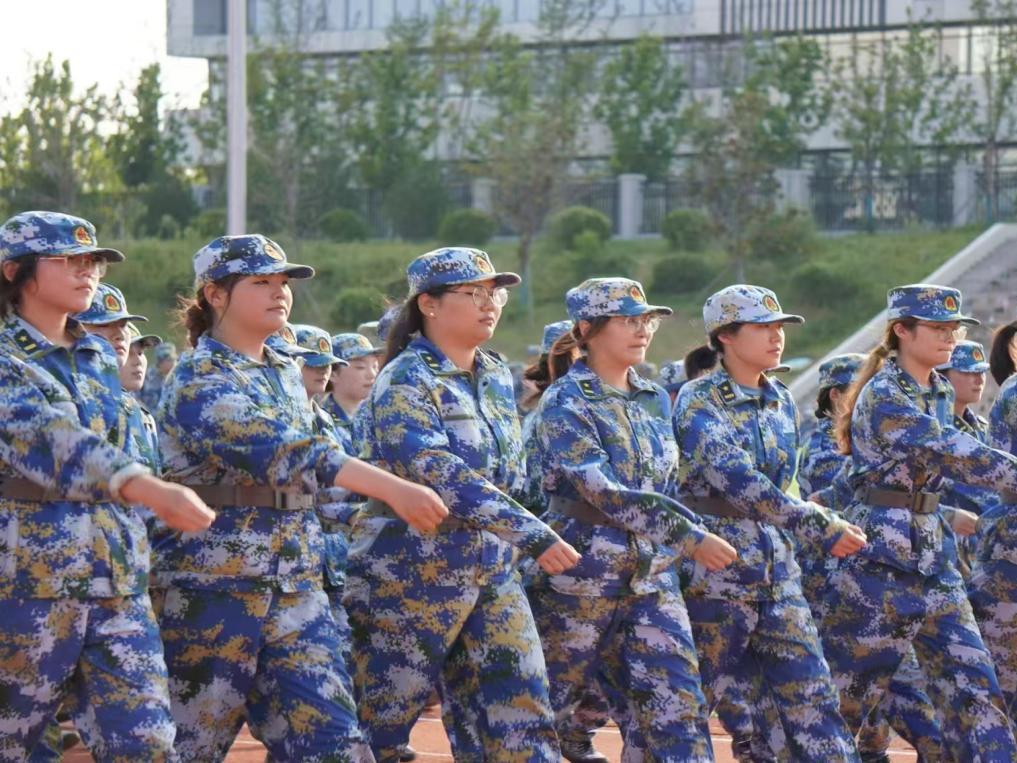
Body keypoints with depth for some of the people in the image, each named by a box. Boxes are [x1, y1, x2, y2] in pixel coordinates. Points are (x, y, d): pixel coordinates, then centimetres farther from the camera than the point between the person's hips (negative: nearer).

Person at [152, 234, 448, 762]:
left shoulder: (286, 374, 14)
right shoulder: (199, 378, -12)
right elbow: (273, 452, -27)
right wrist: (392, 489, -36)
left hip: (296, 586, 7)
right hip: (211, 585, -7)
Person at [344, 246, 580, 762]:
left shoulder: (496, 378, 10)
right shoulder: (406, 382, -14)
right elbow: (439, 475, -27)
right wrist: (533, 535, -32)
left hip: (493, 575, 7)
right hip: (413, 577, -7)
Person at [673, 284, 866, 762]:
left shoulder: (781, 401, 12)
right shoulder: (699, 400, -10)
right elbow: (734, 478, -23)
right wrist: (821, 526, -28)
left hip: (776, 560, 6)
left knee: (808, 684, -2)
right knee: (730, 691, -1)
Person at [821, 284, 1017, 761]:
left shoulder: (940, 394, 12)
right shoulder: (883, 396, -14)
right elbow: (953, 454, -26)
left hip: (933, 558, 8)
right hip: (880, 557, -8)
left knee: (974, 690, -3)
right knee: (848, 691, 2)